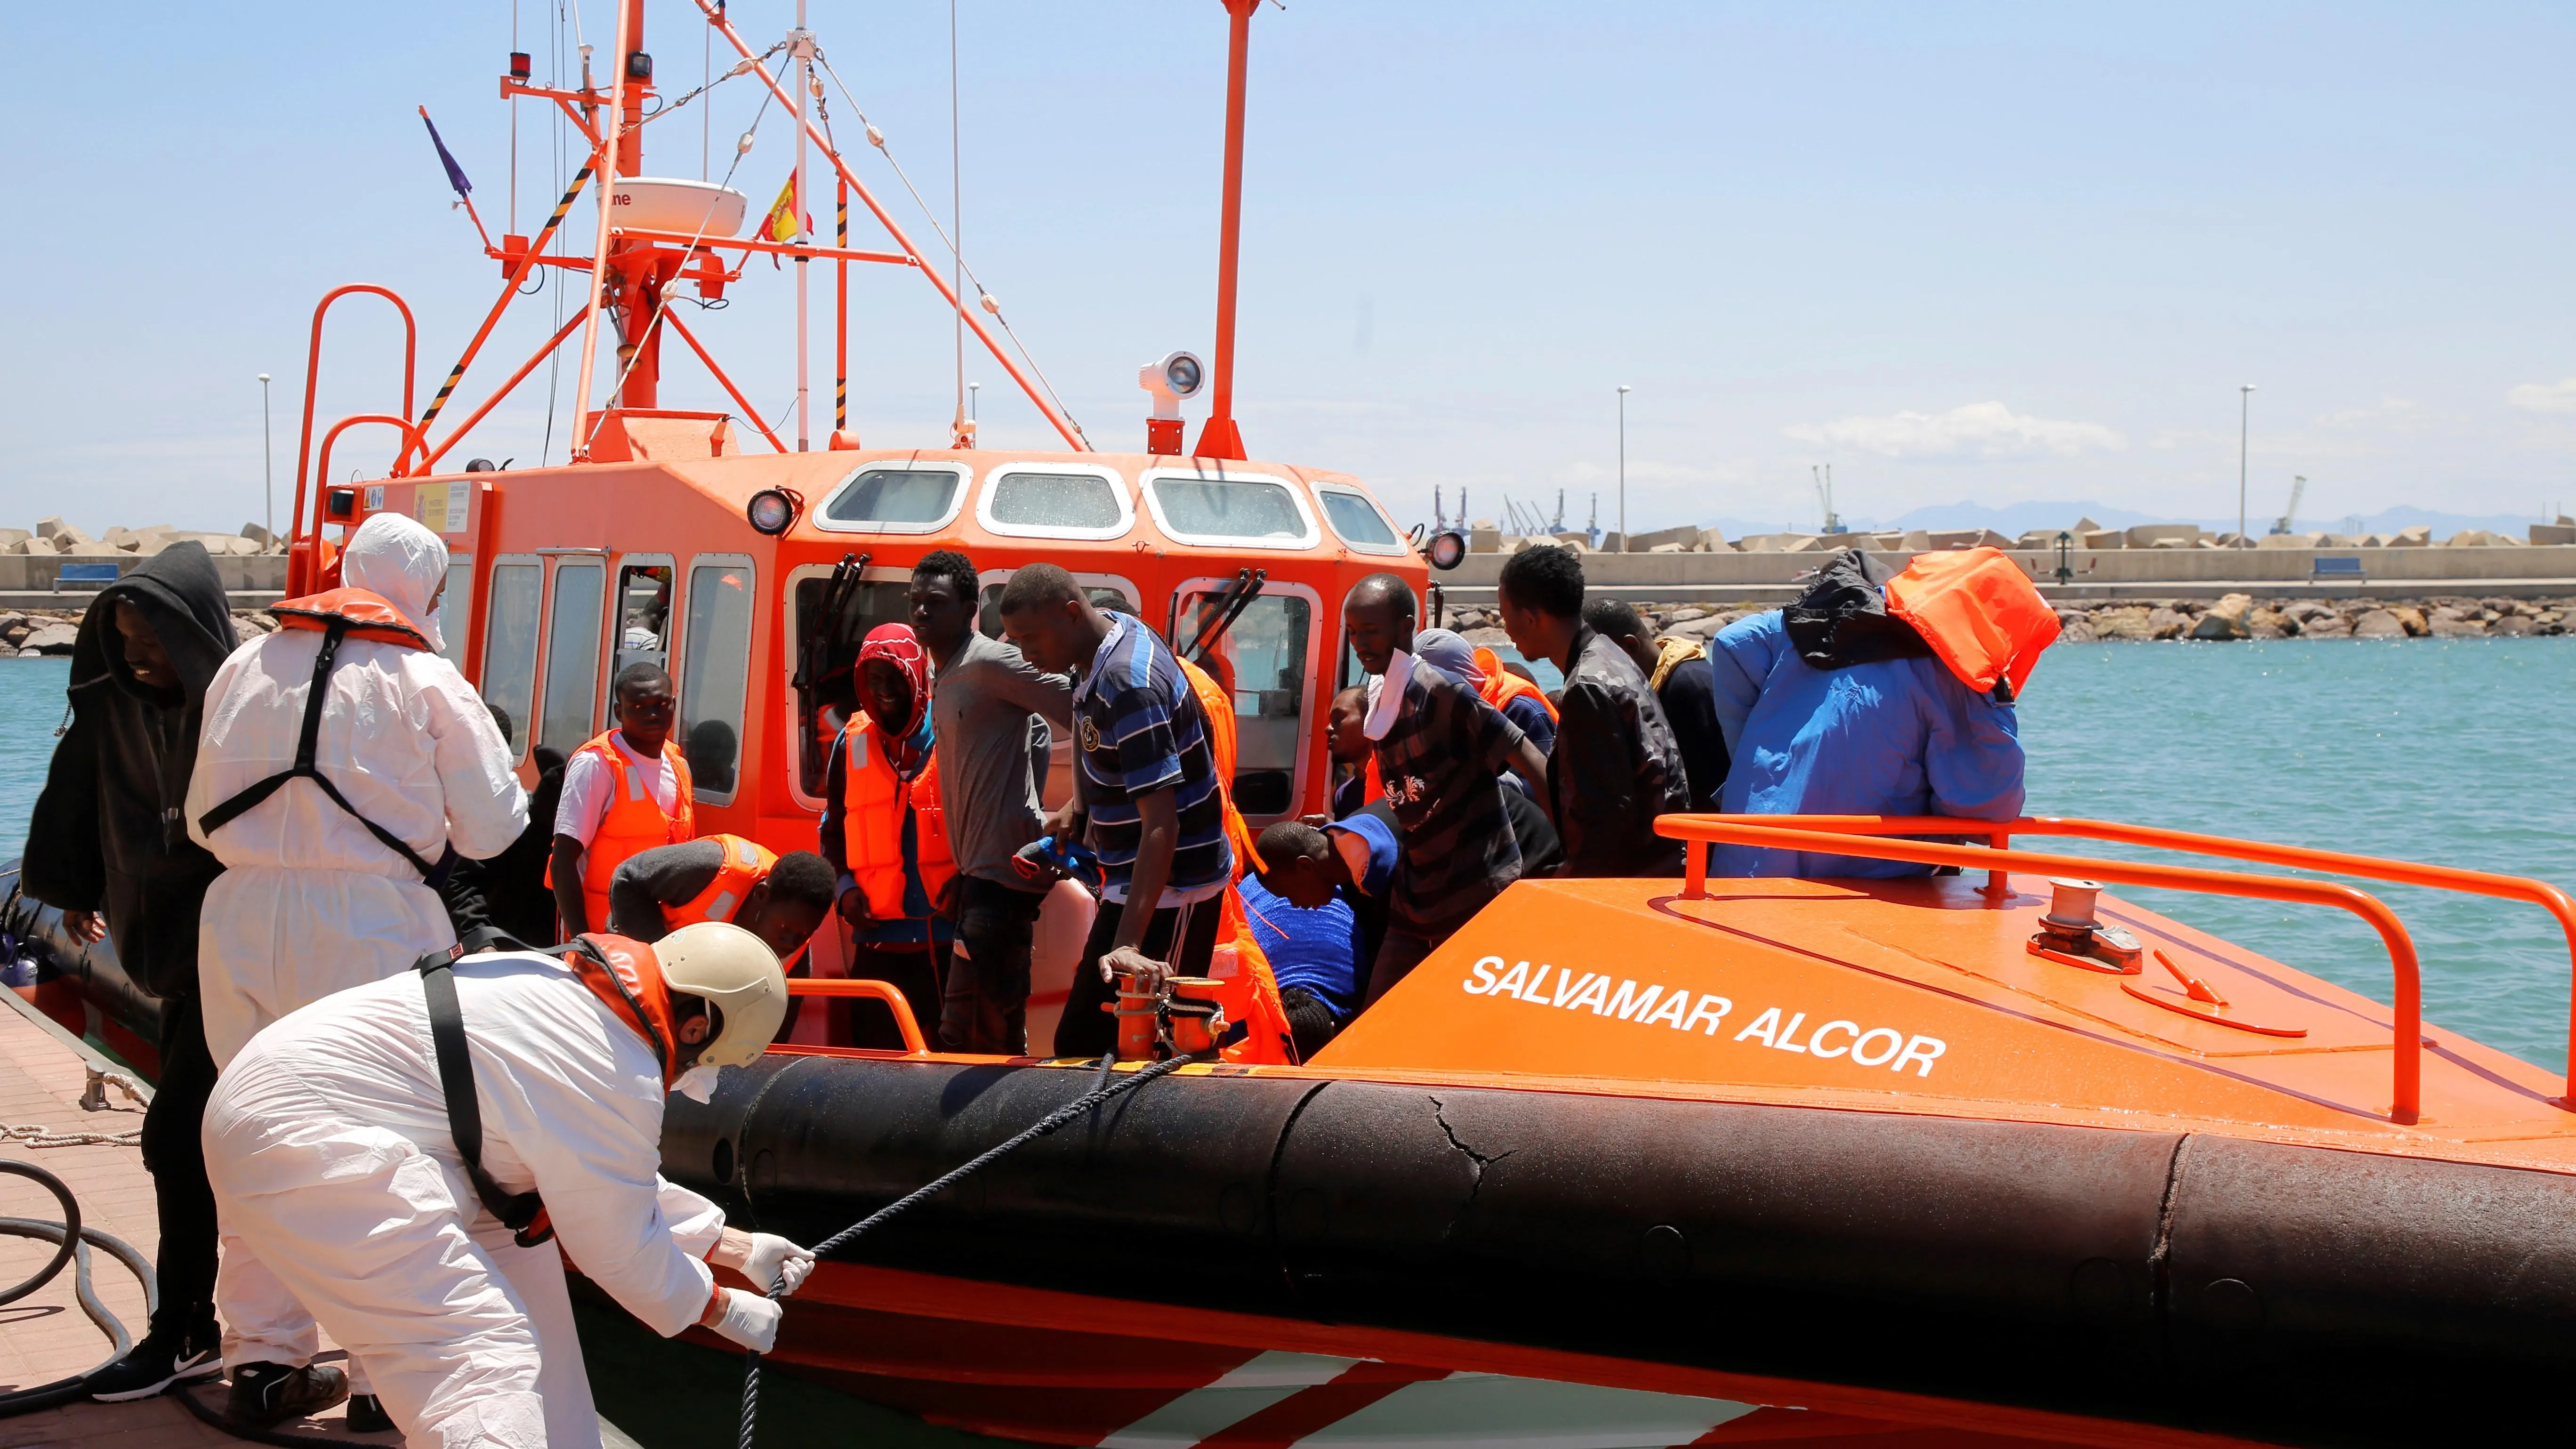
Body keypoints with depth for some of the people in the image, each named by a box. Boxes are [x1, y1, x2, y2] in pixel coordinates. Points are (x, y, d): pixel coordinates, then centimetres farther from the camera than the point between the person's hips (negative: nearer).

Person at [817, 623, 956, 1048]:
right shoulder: (853, 742, 12)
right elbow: (834, 830, 21)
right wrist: (845, 887, 5)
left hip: (948, 933, -3)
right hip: (878, 933, 4)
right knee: (878, 1049, 6)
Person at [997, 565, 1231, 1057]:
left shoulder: (1130, 686, -28)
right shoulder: (1119, 631, 1)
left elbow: (1161, 823, -35)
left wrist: (1128, 944, -41)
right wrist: (1079, 805, 11)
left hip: (1169, 888, -10)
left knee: (1084, 1044, -12)